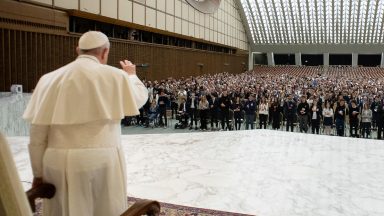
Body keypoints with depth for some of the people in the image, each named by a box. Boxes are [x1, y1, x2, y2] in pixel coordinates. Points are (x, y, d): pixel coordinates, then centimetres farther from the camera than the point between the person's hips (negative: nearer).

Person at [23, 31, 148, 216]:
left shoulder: (50, 79, 1)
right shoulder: (114, 76, -5)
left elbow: (37, 134, 2)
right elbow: (141, 97, 15)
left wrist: (38, 173, 11)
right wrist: (131, 75, 33)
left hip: (58, 163, 3)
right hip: (101, 161, -2)